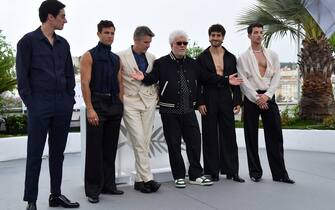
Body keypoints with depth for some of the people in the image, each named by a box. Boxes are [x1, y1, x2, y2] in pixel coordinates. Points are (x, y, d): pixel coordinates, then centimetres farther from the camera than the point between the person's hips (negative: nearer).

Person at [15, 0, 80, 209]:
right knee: (35, 154, 1)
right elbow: (22, 76, -5)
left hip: (63, 106, 5)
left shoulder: (63, 43, 12)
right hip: (40, 106, -5)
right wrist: (30, 104, -10)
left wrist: (70, 100, 8)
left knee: (58, 152, 11)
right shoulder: (28, 41, -3)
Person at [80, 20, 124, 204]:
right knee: (94, 149, -1)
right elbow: (85, 84, -9)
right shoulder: (89, 56, -1)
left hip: (115, 106, 6)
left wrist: (120, 105, 8)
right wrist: (90, 109, -17)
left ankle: (108, 185, 21)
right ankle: (93, 189, 8)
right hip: (97, 104, -5)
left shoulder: (116, 58, 16)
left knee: (110, 148, 10)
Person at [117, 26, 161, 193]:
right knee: (139, 142, -9)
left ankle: (139, 179, 12)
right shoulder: (121, 57, -4)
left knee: (145, 142, 4)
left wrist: (156, 95, 10)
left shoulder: (151, 58, 10)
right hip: (130, 103, -4)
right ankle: (147, 178, -4)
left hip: (148, 102, 4)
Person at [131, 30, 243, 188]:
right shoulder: (161, 63, -1)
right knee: (174, 144, 4)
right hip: (170, 111, -4)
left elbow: (206, 77, 15)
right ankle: (179, 177, 18)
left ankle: (195, 175, 20)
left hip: (188, 110, 4)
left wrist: (226, 80, 8)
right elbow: (152, 78, -11)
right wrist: (144, 77, -33)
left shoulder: (192, 63, 12)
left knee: (195, 141, 6)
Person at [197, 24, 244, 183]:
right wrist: (200, 103, -9)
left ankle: (231, 171, 14)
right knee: (210, 137, 3)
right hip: (209, 101, -2)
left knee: (229, 135, 5)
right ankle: (212, 172, 11)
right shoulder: (202, 58, 4)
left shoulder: (230, 58, 12)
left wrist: (237, 101, 4)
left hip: (226, 100, 3)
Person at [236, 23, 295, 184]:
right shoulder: (243, 58, 5)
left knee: (275, 136, 0)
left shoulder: (272, 55, 12)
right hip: (251, 99, -2)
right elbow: (243, 81, -3)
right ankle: (255, 172, 14)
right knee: (251, 137, 3)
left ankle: (279, 173, 7)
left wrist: (266, 95, -9)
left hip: (268, 97, 2)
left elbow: (276, 77, 4)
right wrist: (257, 98, -11)